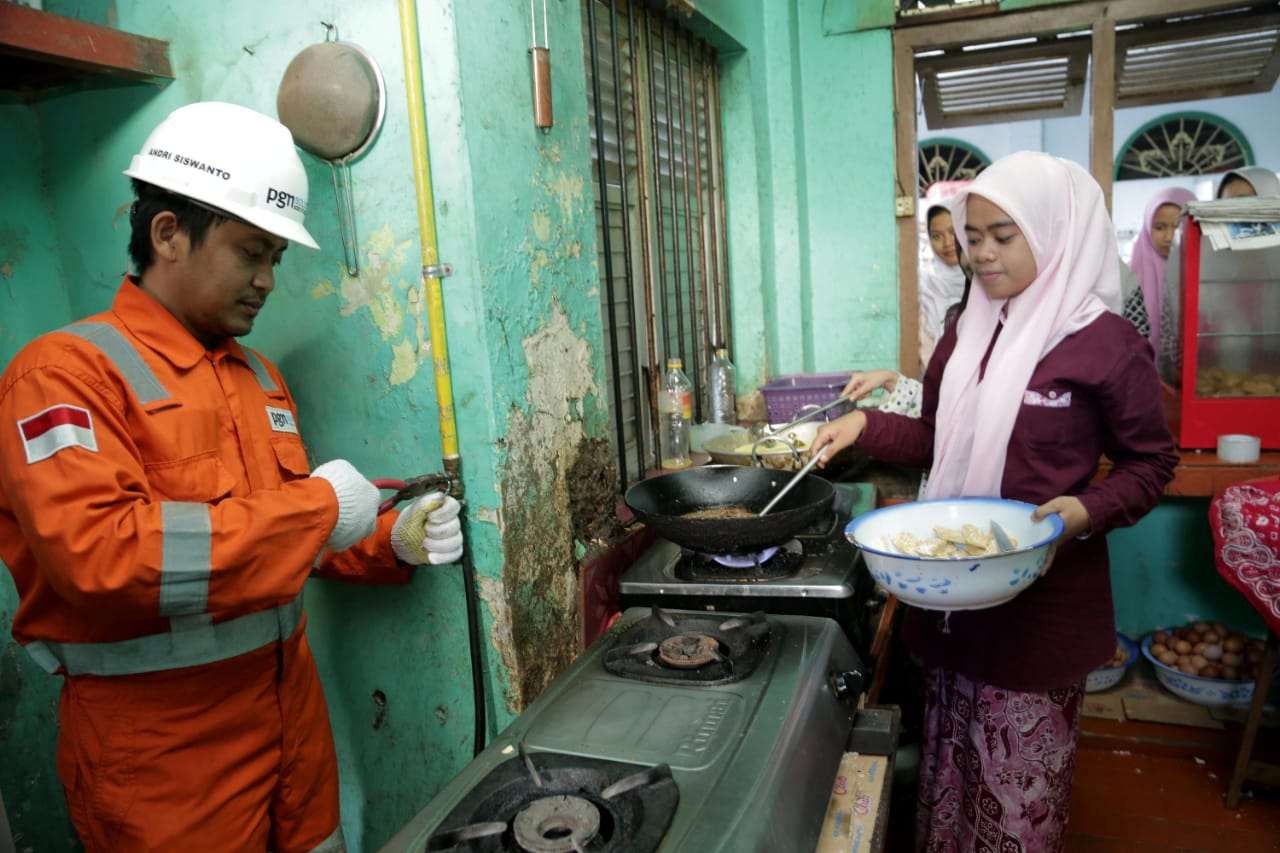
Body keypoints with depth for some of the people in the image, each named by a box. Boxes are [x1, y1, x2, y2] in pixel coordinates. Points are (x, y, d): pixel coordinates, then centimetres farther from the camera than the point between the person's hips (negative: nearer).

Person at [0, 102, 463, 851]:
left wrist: (391, 543, 1)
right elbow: (98, 553, -28)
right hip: (160, 746, -7)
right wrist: (317, 506, -23)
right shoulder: (66, 370, -14)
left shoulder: (260, 376, 9)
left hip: (290, 708, 7)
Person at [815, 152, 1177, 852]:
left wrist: (1086, 512, -22)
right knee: (951, 761, 19)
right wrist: (866, 427, -2)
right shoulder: (966, 332, 6)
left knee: (1020, 781, 9)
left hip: (1043, 597, -5)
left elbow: (1151, 462, -4)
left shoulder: (1106, 342, -12)